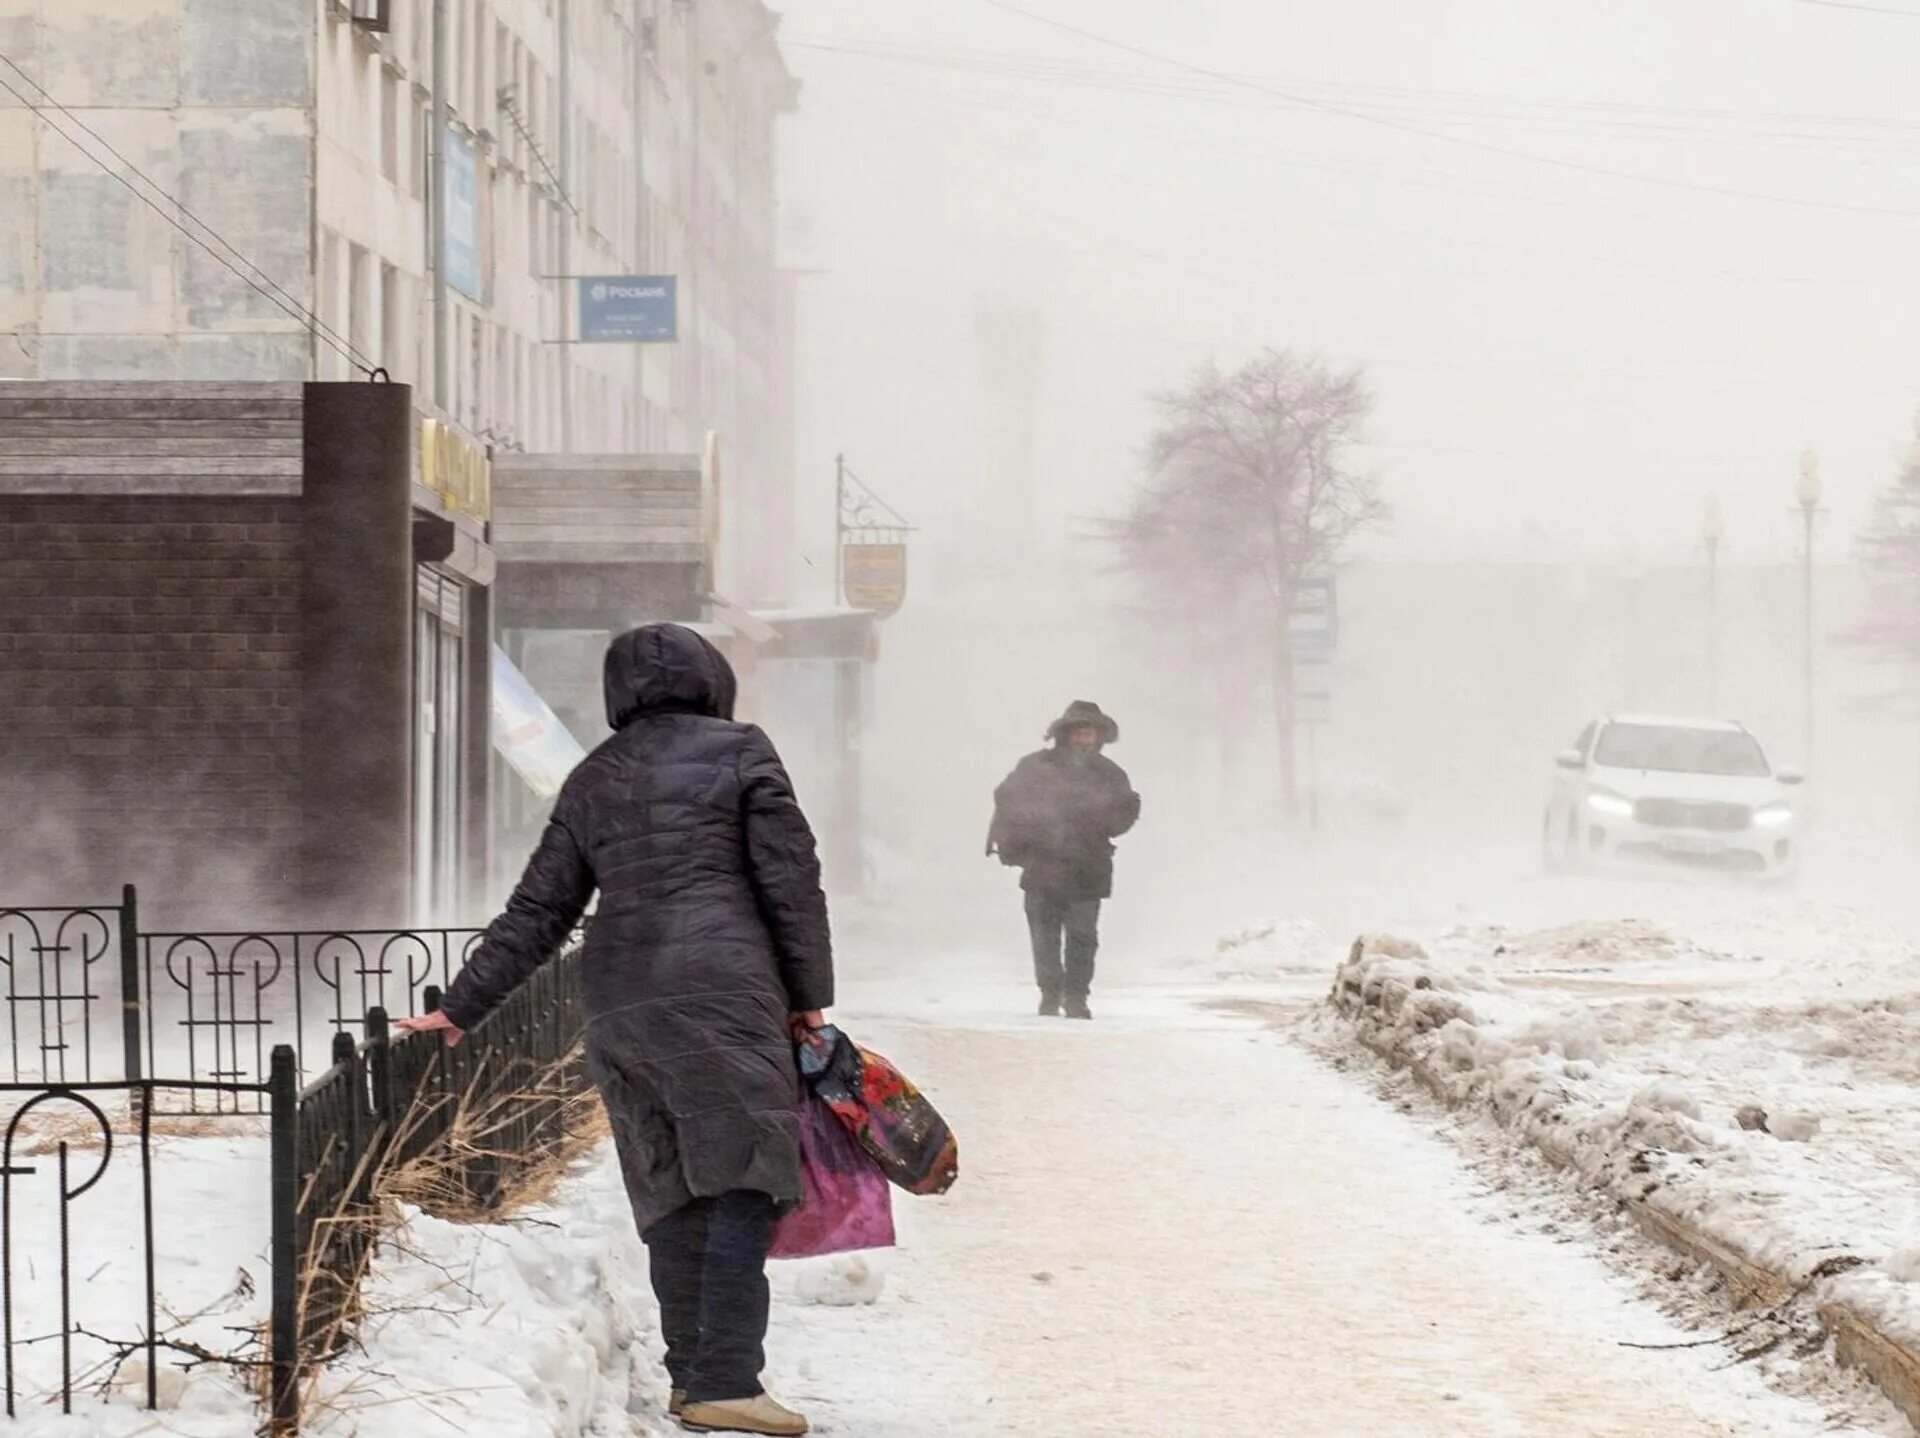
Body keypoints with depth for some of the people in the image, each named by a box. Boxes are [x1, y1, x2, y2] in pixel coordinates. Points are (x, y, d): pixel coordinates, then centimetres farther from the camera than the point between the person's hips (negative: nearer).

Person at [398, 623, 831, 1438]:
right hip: (723, 992, -5)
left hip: (619, 1004, 6)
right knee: (741, 1183, -6)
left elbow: (537, 913, 15)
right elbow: (791, 880, 0)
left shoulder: (591, 781, 17)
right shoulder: (739, 752, 4)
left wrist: (463, 1005, 21)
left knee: (672, 1190, 11)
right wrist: (808, 994, 7)